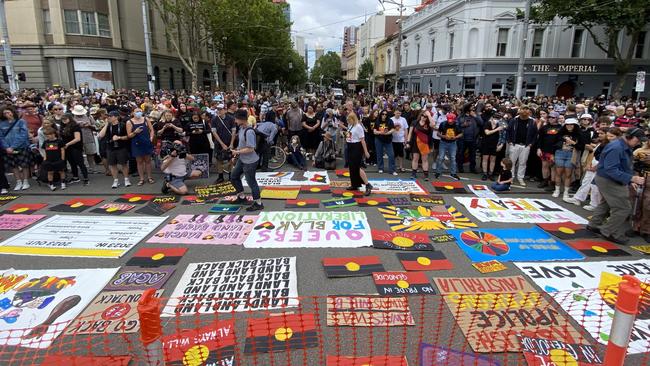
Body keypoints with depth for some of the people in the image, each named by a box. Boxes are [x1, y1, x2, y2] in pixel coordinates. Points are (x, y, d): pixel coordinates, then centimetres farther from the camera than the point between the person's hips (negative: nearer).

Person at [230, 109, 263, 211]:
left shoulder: (249, 132, -27)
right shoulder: (241, 128, 2)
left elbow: (250, 149, -27)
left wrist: (237, 152, -17)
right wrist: (237, 150, 4)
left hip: (250, 161, -10)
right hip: (242, 159, 10)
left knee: (251, 182, 0)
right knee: (234, 176, 21)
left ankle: (258, 203, 15)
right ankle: (242, 197, 38)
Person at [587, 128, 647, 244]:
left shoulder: (625, 148, 7)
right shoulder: (616, 148, -25)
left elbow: (624, 167, 15)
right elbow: (611, 170, -30)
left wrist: (630, 180, 4)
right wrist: (631, 178, -32)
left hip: (613, 181, 11)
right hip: (608, 181, -10)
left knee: (607, 203, 23)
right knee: (623, 208, -6)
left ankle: (594, 225, 37)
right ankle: (609, 232, 6)